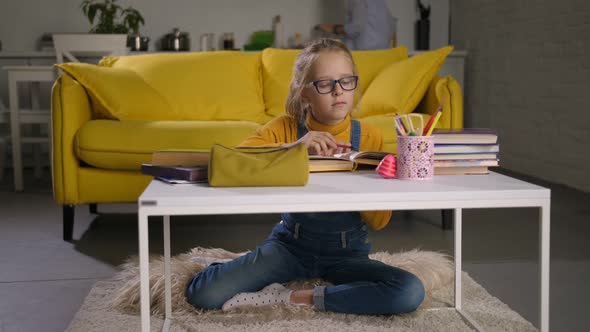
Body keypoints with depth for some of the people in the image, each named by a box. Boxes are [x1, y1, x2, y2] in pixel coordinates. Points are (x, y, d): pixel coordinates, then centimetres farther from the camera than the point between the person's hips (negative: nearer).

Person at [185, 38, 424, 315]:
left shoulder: (369, 136, -8)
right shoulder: (285, 128, -7)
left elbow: (379, 221, -9)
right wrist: (291, 148, -35)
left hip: (347, 251, 2)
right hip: (290, 243, -1)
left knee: (410, 292, -28)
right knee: (203, 292, -22)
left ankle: (291, 298, -15)